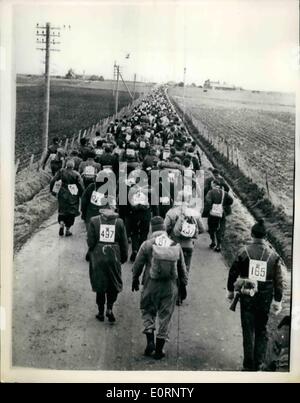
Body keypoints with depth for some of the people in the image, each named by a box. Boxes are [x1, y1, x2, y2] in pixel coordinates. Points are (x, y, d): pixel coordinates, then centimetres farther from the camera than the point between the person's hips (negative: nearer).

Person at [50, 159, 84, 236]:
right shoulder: (76, 174, -8)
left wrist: (51, 190, 6)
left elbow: (53, 181, -6)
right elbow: (81, 186, -12)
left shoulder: (62, 171, -4)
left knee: (62, 211, 16)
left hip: (63, 195, 1)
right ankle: (67, 230, 11)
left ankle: (61, 224, -9)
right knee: (71, 212, 10)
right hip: (73, 197, -1)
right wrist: (81, 194, 2)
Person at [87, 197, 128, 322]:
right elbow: (124, 243, 1)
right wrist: (124, 257, 15)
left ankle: (101, 312, 21)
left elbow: (90, 242, -6)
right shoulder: (119, 222, -5)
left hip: (97, 257, 1)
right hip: (113, 257, 0)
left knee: (100, 285, 13)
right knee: (114, 285, 15)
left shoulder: (94, 221, -7)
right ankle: (109, 308, 1)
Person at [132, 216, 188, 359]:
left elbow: (137, 265, 0)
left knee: (147, 311, 18)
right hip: (170, 287, 2)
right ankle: (159, 350, 16)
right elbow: (182, 269, 8)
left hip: (151, 286, -2)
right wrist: (183, 285, 21)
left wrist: (135, 280, 17)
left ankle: (150, 341, 4)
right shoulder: (176, 246, 0)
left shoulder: (147, 245, -8)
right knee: (165, 316, 10)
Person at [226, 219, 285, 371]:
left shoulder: (244, 251, -8)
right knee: (261, 330, 17)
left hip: (247, 296, -1)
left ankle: (249, 364, 13)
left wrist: (230, 290, 12)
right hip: (265, 297, 1)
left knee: (248, 330, 8)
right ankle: (258, 363, 19)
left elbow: (233, 272, -2)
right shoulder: (273, 254, -4)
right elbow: (279, 280, -3)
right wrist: (277, 300, 5)